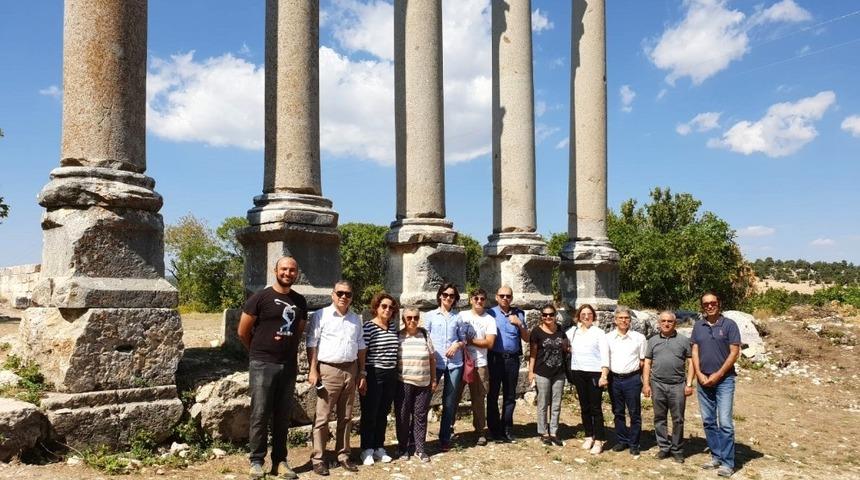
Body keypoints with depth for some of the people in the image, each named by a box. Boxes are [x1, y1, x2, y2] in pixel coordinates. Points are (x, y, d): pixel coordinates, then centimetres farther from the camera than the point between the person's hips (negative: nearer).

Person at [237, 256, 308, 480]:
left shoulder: (300, 301, 9)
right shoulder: (260, 298, -5)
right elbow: (243, 332, 0)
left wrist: (289, 351, 13)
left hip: (289, 365, 4)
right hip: (263, 364, -4)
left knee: (283, 416, 9)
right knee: (260, 414, -2)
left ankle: (280, 462, 16)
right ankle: (256, 461, 9)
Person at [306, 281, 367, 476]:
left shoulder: (356, 319, 13)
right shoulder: (320, 316, -3)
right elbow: (312, 344, -6)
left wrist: (362, 373, 11)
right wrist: (312, 370, -13)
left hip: (351, 370, 5)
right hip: (329, 370, -5)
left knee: (346, 416, 11)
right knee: (322, 416, -2)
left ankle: (343, 455, 20)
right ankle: (318, 458, 4)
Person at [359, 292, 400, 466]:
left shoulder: (393, 326, 8)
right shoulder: (369, 327, -11)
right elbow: (361, 352, -11)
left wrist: (396, 372, 16)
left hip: (390, 375, 6)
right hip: (373, 375, -6)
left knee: (383, 414, 13)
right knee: (370, 414, 3)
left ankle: (379, 447, 24)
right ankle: (367, 450, 14)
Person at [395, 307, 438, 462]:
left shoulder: (425, 335, 6)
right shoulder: (397, 336, 0)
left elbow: (432, 358, 9)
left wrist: (434, 379, 7)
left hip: (424, 383, 2)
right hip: (403, 383, -2)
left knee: (420, 416, 6)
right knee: (403, 416, 4)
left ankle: (419, 448, 16)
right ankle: (403, 447, 18)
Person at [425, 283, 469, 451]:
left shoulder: (458, 317, 9)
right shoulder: (430, 315, 5)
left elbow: (464, 340, 13)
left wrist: (458, 345, -7)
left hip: (454, 363, 2)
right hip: (434, 362, -1)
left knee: (450, 402, 6)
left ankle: (445, 438, 16)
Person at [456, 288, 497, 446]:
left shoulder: (489, 320, 2)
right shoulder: (462, 315, 6)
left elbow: (489, 343, -7)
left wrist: (468, 340, -8)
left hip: (479, 365, -1)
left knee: (478, 399, 5)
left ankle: (481, 431, 16)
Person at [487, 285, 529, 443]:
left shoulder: (518, 314, 10)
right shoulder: (491, 313, 0)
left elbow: (526, 338, 10)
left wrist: (520, 324, -5)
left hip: (512, 359, 3)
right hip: (495, 358, -3)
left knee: (510, 395, 8)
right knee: (493, 394, 2)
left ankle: (507, 429, 18)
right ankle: (495, 430, 11)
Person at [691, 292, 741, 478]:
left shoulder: (729, 324, -5)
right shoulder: (698, 326, 7)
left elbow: (734, 352, -8)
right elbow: (695, 351, 8)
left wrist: (717, 375, -11)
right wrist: (699, 374, -5)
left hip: (724, 380, -4)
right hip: (703, 380, 5)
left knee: (725, 422, -7)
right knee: (708, 421, 9)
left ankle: (727, 463, -1)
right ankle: (716, 456, 20)